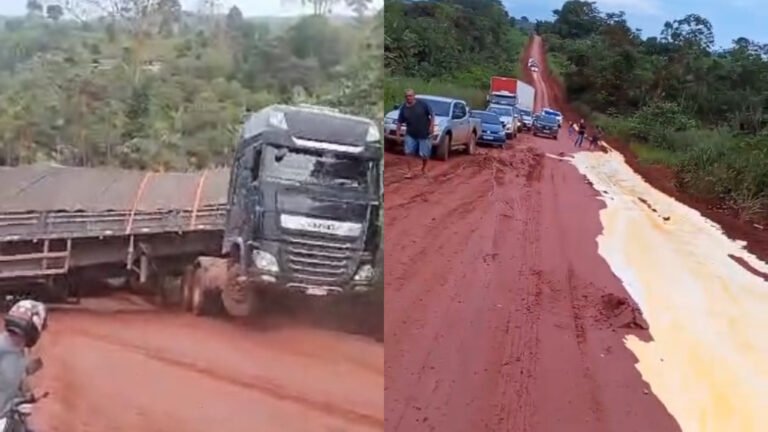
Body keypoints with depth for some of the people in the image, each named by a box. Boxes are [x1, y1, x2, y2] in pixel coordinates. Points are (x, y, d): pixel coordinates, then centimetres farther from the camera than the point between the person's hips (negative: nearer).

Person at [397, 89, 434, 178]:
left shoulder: (422, 104, -10)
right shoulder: (403, 108, -2)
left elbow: (432, 114, -3)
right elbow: (400, 122, 5)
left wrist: (431, 126, -11)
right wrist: (398, 133, 1)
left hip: (424, 134, -2)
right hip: (410, 135, 2)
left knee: (424, 154, 2)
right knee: (409, 152, -7)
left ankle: (424, 167, 31)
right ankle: (410, 171, 4)